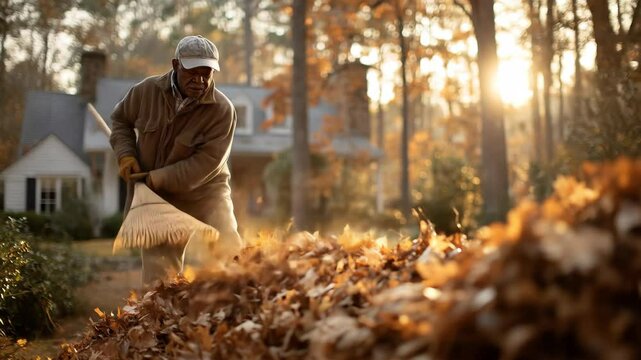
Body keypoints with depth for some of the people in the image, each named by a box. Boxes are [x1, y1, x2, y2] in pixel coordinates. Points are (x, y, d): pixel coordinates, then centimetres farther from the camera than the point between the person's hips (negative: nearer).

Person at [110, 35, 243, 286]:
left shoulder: (222, 110, -17)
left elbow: (206, 162, -20)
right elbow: (120, 119, 13)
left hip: (205, 193, -2)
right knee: (159, 274, 2)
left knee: (231, 254, -15)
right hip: (158, 199, 2)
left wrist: (159, 179, -23)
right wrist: (125, 155, -3)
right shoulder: (147, 91, -6)